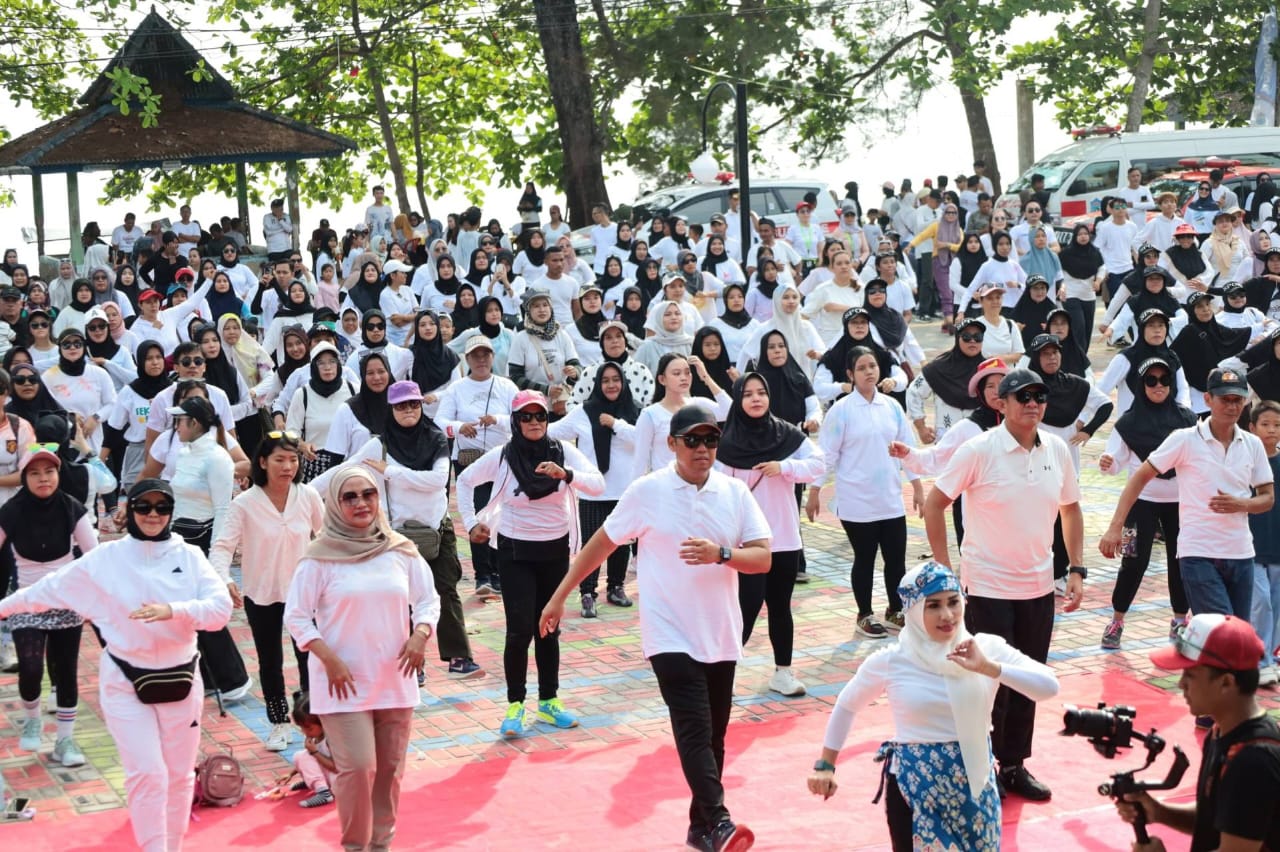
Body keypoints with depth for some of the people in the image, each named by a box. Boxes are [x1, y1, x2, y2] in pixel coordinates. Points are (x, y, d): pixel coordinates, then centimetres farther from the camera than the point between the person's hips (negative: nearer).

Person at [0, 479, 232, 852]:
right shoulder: (104, 558, -5)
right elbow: (51, 589, 6)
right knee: (148, 774, -9)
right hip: (125, 682, -2)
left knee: (179, 775, 12)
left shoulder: (189, 556, -4)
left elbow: (221, 608, -14)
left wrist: (173, 610, -30)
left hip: (180, 679, 2)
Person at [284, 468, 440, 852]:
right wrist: (328, 658, -14)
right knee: (358, 767, -9)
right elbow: (296, 616, -5)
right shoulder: (320, 557, -8)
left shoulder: (400, 550, 2)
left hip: (394, 679, 4)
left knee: (390, 768, 10)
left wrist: (420, 635, -9)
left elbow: (428, 601, 10)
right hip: (343, 683, -4)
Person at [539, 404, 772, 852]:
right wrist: (559, 597, 5)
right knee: (695, 729, -16)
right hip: (671, 636, -4)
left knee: (713, 736, 10)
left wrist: (720, 554, -22)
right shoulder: (646, 492, -6)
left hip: (721, 637, 4)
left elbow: (763, 559, -3)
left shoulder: (736, 492, 1)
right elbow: (600, 545, 3)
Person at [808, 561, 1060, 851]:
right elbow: (846, 706, 6)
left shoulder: (987, 648, -7)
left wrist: (989, 668, -24)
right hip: (913, 785, -2)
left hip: (974, 783, 2)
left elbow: (1049, 687, -15)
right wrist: (825, 764, 8)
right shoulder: (889, 662, -10)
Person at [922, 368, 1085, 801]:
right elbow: (934, 504, -10)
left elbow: (1071, 508, 13)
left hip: (1039, 587, 5)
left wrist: (1077, 569, 6)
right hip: (989, 587, -5)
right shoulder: (979, 450, -14)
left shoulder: (1057, 449, 1)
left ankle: (1014, 766, 28)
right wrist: (944, 568, -12)